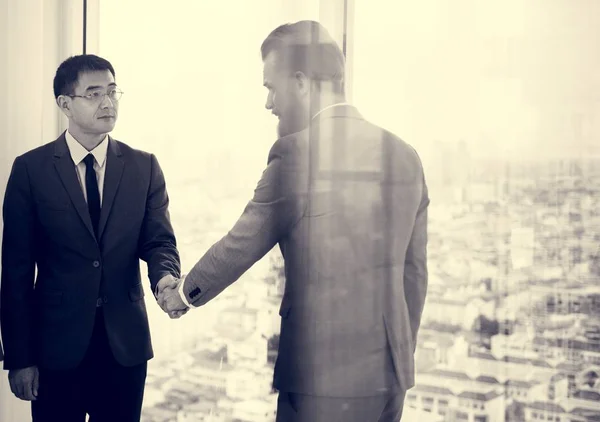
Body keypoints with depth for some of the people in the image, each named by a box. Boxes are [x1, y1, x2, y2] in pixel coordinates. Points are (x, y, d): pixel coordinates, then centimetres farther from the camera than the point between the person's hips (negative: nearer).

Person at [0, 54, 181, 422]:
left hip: (125, 345, 2)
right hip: (57, 346, -2)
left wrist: (166, 277, -23)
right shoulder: (30, 169, -2)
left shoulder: (144, 167, 5)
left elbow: (159, 241, 2)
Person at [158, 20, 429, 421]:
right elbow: (414, 274, 12)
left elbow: (241, 245, -2)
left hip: (324, 377, -6)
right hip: (391, 375, 6)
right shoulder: (405, 156, 6)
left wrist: (184, 293, 15)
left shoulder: (297, 152, -12)